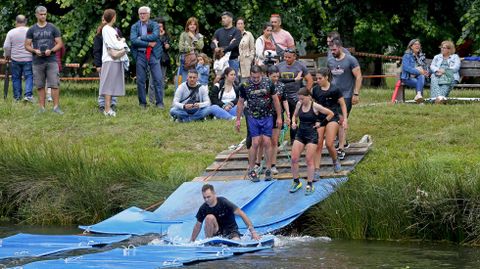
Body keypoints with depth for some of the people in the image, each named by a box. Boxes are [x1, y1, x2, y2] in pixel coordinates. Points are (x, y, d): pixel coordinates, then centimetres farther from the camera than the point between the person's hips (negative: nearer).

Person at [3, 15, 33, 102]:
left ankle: (17, 96, 14)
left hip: (15, 59, 1)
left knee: (16, 78, 11)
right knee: (29, 77, 0)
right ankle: (28, 94, -15)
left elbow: (6, 46, -2)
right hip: (28, 59, -1)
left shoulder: (11, 32, -3)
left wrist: (7, 55, 15)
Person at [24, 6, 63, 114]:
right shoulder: (32, 30, 8)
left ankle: (56, 106, -5)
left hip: (51, 61, -1)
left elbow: (59, 43, 5)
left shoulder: (53, 28, 5)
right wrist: (34, 51, -12)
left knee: (55, 85, -9)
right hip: (37, 62, 1)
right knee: (40, 86, 4)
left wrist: (51, 50, -13)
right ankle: (42, 108, 8)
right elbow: (27, 45, 9)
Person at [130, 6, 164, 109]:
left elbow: (155, 36, -11)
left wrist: (141, 38, -10)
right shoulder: (135, 27, 8)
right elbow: (133, 40, -7)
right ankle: (142, 103, 10)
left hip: (153, 54, -1)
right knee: (140, 80, 2)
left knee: (158, 79, -6)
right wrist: (148, 43, -12)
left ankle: (159, 102, -1)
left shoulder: (154, 25, 7)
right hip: (140, 55, 1)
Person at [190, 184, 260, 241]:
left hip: (230, 231, -3)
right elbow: (198, 226, 4)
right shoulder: (203, 209, -10)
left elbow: (241, 214, -21)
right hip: (216, 233, 3)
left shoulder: (223, 203, -21)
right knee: (209, 217, -26)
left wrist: (253, 232, -25)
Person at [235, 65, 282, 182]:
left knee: (267, 142, -3)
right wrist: (238, 120, 5)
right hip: (253, 118, -1)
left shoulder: (268, 83, -5)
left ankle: (268, 169, 6)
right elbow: (240, 103, 5)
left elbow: (275, 100, 4)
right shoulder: (245, 86, -5)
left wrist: (279, 117, 3)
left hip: (267, 117, 1)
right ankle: (251, 170, 2)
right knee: (255, 143, -7)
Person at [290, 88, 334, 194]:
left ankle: (310, 185, 5)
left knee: (309, 160, -4)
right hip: (300, 134, 5)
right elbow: (295, 115, 19)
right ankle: (296, 182, 12)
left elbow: (331, 114, -6)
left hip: (311, 135, -5)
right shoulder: (299, 105, 2)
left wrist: (321, 123, -7)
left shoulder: (315, 107, -12)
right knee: (294, 159, -3)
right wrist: (293, 123, -1)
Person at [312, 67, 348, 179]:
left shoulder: (334, 90, -8)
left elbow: (343, 105, -1)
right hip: (319, 118, 3)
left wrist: (345, 119, -7)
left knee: (329, 144, -12)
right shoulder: (315, 90, 2)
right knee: (318, 145, -4)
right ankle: (317, 170, -2)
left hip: (332, 118, -3)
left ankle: (335, 161, 18)